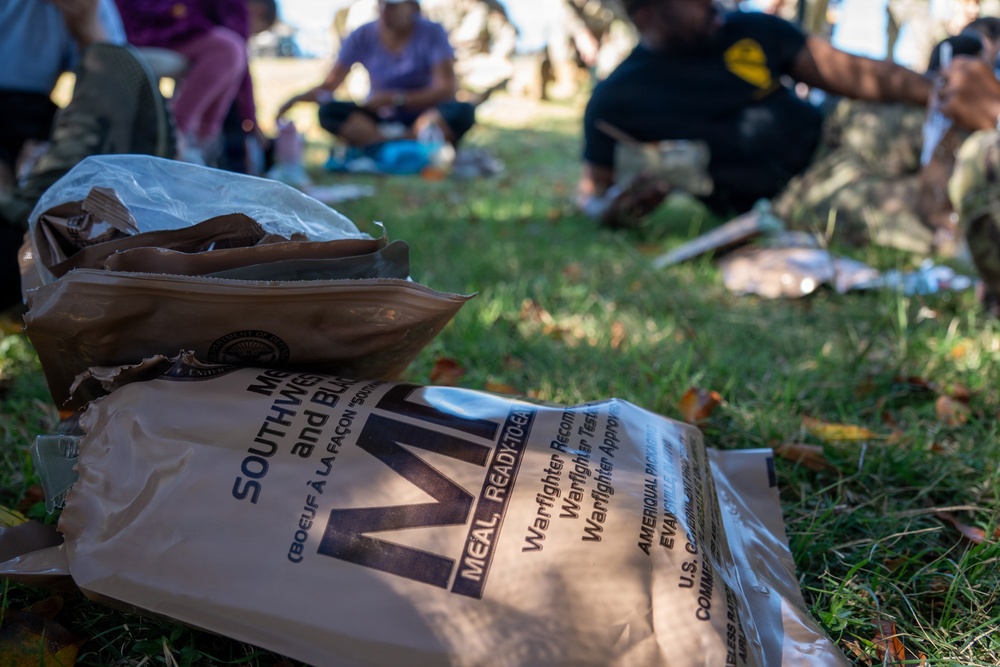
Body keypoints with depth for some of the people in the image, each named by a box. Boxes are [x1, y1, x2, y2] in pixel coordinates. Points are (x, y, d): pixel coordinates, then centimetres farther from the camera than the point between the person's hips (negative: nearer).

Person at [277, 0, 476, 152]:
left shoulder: (431, 33, -8)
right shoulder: (362, 37, -4)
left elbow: (447, 88, -14)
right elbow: (328, 86, -1)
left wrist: (397, 99, -23)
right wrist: (297, 98, -21)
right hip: (379, 119, 2)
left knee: (463, 111, -31)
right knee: (328, 111, -25)